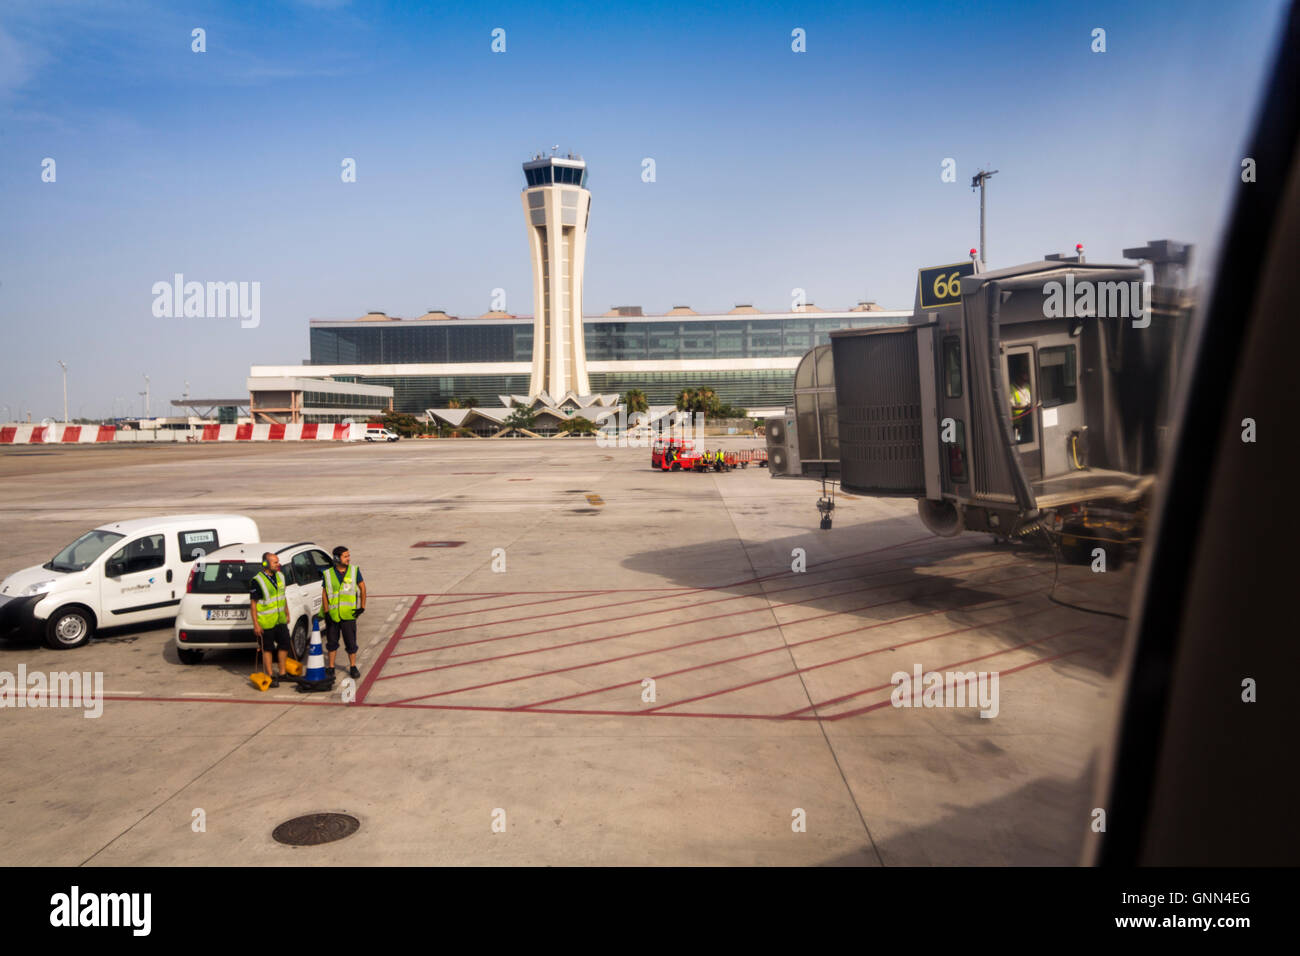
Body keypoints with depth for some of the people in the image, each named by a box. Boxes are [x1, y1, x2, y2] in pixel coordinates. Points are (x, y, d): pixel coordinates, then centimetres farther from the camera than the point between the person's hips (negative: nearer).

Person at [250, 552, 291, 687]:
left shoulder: (280, 576, 7)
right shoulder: (257, 581, -15)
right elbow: (253, 603, -14)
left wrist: (287, 614, 18)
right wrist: (255, 624, -15)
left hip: (280, 620, 7)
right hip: (266, 622, -7)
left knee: (285, 645, 9)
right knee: (267, 649, 3)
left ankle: (282, 673, 24)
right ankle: (270, 676, 12)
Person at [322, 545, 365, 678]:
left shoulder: (354, 570, 0)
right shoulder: (328, 573, -1)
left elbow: (362, 588, 7)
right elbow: (324, 593, 2)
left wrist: (362, 607, 2)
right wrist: (326, 612, -5)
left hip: (349, 614, 0)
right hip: (332, 615, 0)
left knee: (351, 642, 3)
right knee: (332, 642, 11)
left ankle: (353, 667, 18)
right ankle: (331, 667, 23)